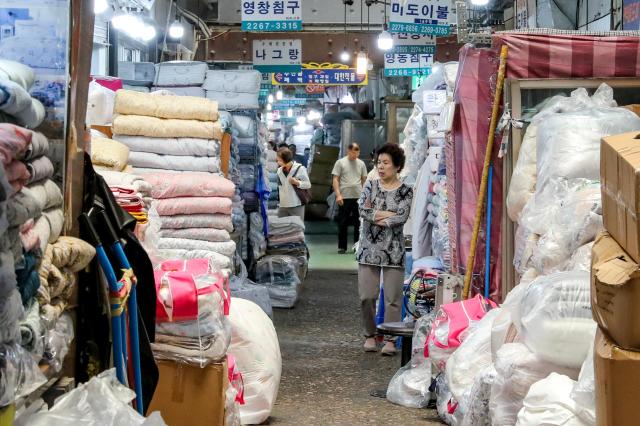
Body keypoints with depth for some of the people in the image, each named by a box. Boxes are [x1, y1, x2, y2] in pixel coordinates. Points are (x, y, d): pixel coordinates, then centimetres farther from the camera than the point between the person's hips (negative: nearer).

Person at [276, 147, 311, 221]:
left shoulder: (300, 168, -8)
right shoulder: (279, 170, 6)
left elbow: (308, 184, -3)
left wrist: (297, 182, -19)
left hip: (296, 206, -4)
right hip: (282, 206, 4)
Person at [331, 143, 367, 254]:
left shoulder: (361, 163, 9)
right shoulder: (340, 162, 1)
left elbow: (364, 180, 14)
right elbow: (335, 180, -2)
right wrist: (338, 195, -11)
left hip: (359, 197, 3)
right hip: (345, 197, -3)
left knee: (359, 223, 5)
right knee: (343, 223, 2)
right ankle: (342, 247, 9)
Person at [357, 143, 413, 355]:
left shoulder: (405, 191, 2)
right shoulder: (370, 185, 8)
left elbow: (402, 217, -13)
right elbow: (362, 209, -7)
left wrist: (374, 215, -11)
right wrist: (388, 214, -11)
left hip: (393, 250, -2)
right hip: (369, 248, 2)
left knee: (392, 297, -1)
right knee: (367, 296, 2)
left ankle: (390, 339, 8)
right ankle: (370, 335, 18)